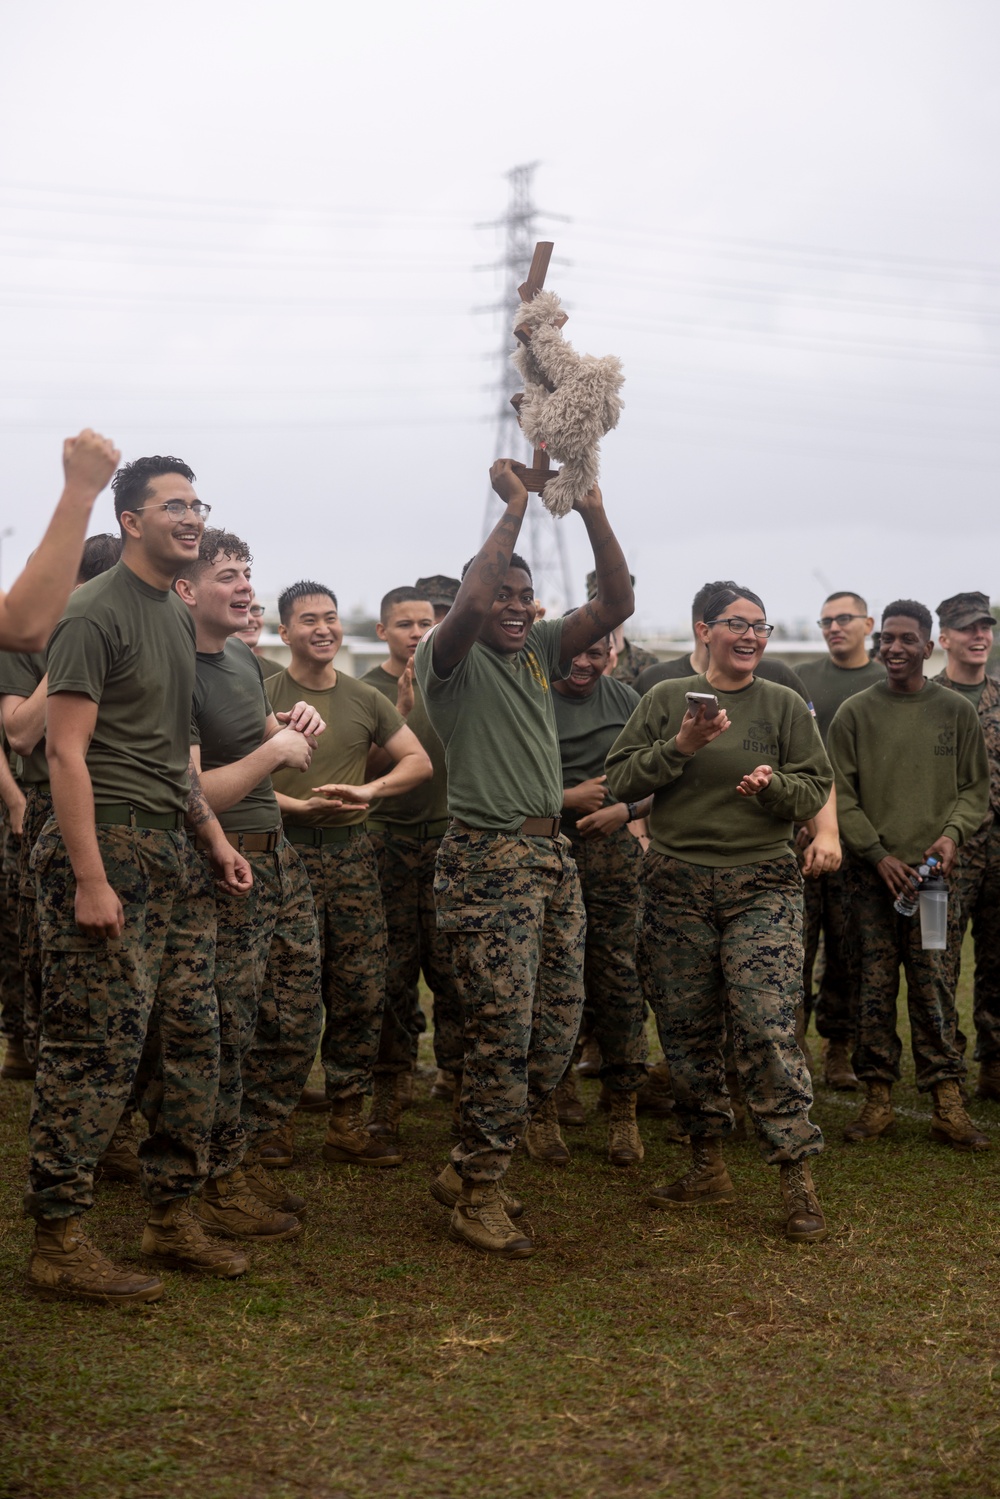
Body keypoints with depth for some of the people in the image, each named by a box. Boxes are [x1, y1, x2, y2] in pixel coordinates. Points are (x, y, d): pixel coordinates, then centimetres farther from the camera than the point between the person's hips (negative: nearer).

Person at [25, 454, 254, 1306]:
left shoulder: (177, 614, 18)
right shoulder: (97, 613, -9)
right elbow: (66, 751, -14)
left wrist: (214, 836, 16)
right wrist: (89, 880, -20)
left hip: (173, 857, 9)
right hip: (107, 848, -9)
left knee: (195, 1041, 8)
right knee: (96, 1050, -7)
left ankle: (172, 1217, 19)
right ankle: (58, 1243, 1)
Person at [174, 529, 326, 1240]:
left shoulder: (243, 655, 11)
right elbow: (191, 793, -23)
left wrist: (293, 723, 7)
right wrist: (275, 751, -15)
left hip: (279, 857, 9)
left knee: (298, 1021, 12)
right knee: (228, 1035, 0)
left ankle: (246, 1156, 27)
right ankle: (218, 1187, 14)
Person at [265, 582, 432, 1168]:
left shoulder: (365, 699, 13)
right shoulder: (263, 695, 0)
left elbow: (419, 761, 11)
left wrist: (368, 789, -5)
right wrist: (300, 804, -18)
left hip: (352, 855, 4)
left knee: (362, 993, 2)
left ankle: (347, 1124, 10)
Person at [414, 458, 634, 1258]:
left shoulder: (540, 648, 14)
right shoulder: (449, 655, -3)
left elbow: (617, 602, 4)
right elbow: (469, 604, -25)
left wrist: (592, 510, -7)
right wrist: (515, 505, -17)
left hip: (553, 854, 7)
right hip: (489, 858, -7)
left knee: (558, 1025, 8)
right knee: (504, 1031, -9)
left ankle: (470, 1167, 20)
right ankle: (479, 1195, 4)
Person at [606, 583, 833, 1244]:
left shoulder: (785, 705, 6)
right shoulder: (666, 699, 7)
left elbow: (816, 790, 4)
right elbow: (621, 780, 2)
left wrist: (772, 783, -16)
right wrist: (679, 747, -11)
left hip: (762, 885, -2)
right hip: (676, 885, 2)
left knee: (767, 1029, -12)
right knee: (687, 1030, 7)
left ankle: (798, 1178, -6)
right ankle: (709, 1166, 21)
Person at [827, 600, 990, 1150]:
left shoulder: (956, 711, 7)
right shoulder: (855, 712, 4)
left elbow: (977, 786, 10)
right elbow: (839, 795, 3)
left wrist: (953, 833, -8)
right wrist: (878, 854, -7)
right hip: (871, 873, 0)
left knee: (935, 990, -1)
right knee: (875, 988, 2)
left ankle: (948, 1107, 2)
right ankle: (878, 1100, 10)